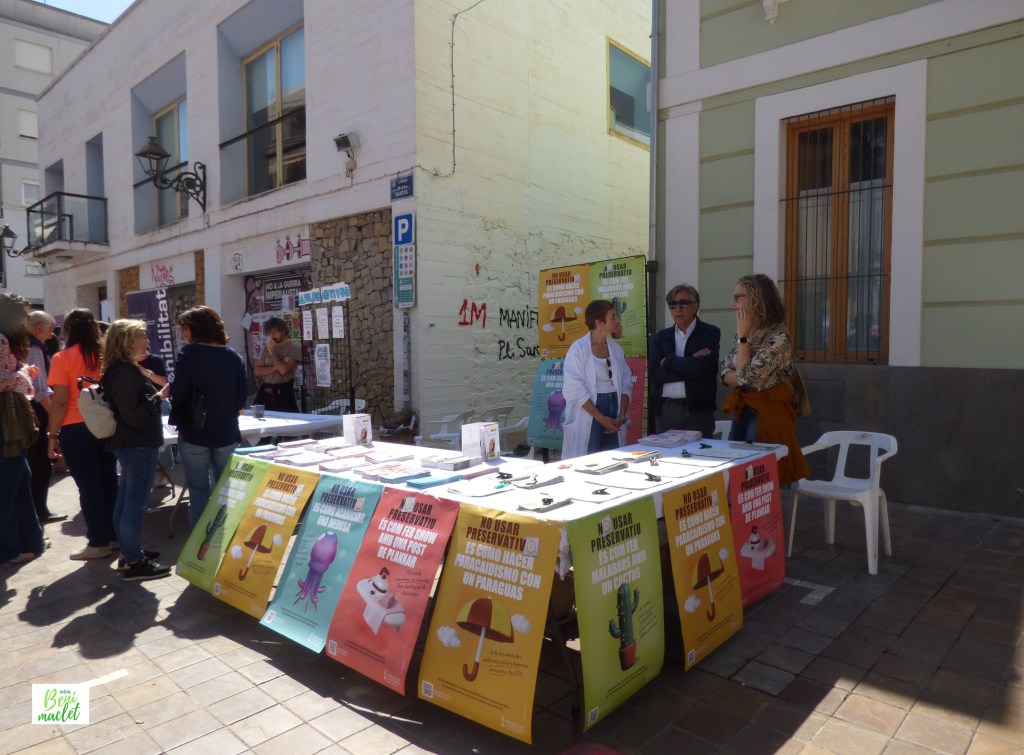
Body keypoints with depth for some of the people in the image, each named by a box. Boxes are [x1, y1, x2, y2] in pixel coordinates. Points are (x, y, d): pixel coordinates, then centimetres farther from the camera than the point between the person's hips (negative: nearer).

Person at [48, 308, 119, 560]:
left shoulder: (63, 358, -10)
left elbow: (60, 401, -13)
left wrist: (52, 435, -6)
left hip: (77, 429, -5)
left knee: (88, 486, 2)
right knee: (109, 481, 12)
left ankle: (99, 543, 8)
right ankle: (114, 536, 20)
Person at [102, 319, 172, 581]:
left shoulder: (121, 369, 14)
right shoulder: (125, 372, -19)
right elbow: (134, 414, -24)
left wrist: (155, 390, 15)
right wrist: (160, 396, -17)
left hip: (129, 442, 11)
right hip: (138, 444, -11)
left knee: (125, 500, 16)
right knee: (135, 503, -6)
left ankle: (129, 552, 27)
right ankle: (133, 563, 0)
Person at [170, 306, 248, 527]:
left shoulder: (189, 354, -11)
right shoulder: (234, 356, 2)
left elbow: (178, 395, -13)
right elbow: (242, 398, 5)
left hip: (194, 433, -3)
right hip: (227, 433, 4)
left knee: (199, 491, 6)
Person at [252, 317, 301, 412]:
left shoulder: (294, 348, -4)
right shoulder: (267, 347, 13)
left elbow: (284, 370, -17)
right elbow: (257, 370, 5)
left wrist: (272, 351, -6)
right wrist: (274, 367, -11)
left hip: (283, 392, -5)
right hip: (265, 392, 5)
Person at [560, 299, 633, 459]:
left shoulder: (616, 349, 10)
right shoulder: (578, 349, -7)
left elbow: (626, 384, 10)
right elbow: (575, 390, -13)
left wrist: (622, 415, -4)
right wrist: (601, 418, -15)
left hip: (614, 410, 5)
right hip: (588, 415, -5)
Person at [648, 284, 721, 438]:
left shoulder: (710, 333, 0)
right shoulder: (661, 336, 11)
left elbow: (699, 368, -15)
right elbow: (654, 372, -3)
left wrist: (668, 360, -4)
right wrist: (690, 361, -9)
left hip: (698, 410, -3)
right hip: (665, 410, 3)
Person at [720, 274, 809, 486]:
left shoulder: (778, 336, -19)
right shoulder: (743, 334, 6)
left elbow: (746, 375, -24)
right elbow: (726, 374, 5)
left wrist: (743, 336, -17)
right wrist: (744, 380, -16)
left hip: (766, 412, -7)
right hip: (741, 409, 8)